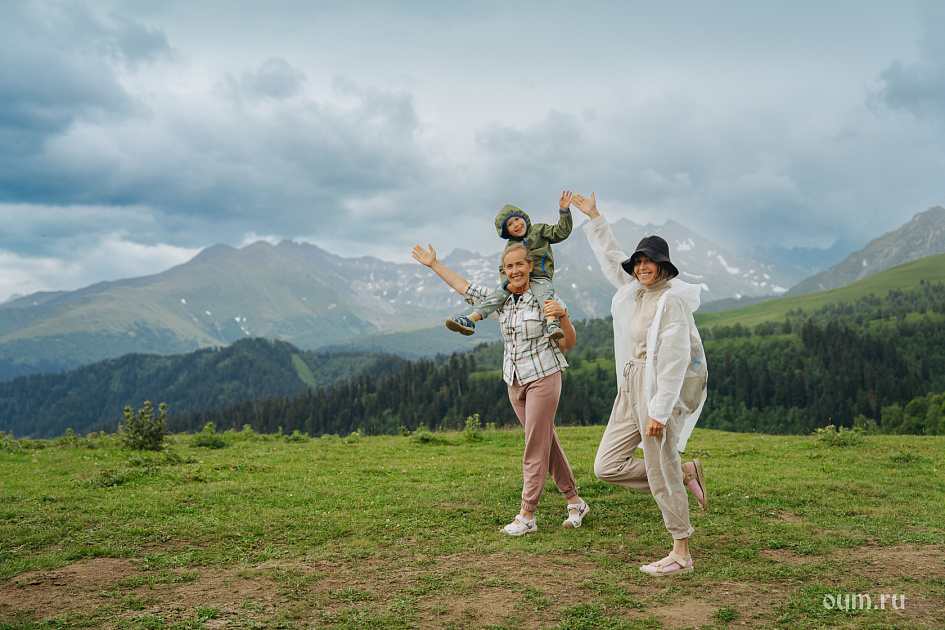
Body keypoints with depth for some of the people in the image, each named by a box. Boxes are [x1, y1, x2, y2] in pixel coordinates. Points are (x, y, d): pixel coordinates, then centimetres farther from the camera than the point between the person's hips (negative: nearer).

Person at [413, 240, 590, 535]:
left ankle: (527, 515, 1)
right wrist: (434, 264, 19)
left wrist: (563, 315, -25)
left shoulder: (545, 298, -9)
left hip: (543, 377, -6)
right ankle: (575, 502, 23)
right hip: (516, 382, 6)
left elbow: (568, 344, -8)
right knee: (547, 443, 11)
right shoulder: (498, 300, 6)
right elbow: (463, 286, 16)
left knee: (535, 448, -4)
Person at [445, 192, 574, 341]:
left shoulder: (539, 230, 11)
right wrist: (507, 281, -11)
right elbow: (504, 268, 11)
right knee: (499, 293, -20)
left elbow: (562, 232, 5)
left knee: (545, 291, -36)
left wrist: (564, 211, -8)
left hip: (540, 279, -3)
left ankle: (551, 323, -57)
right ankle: (470, 320, -31)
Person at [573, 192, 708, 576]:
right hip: (632, 387, 9)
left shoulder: (672, 300, -14)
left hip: (661, 389, -9)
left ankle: (681, 554, 14)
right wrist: (594, 217, 28)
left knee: (661, 471, -2)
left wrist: (659, 411, -23)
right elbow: (611, 261, 28)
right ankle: (687, 473, 20)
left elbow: (675, 360, -20)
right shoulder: (638, 291, 11)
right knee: (607, 466, 7)